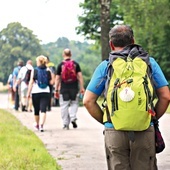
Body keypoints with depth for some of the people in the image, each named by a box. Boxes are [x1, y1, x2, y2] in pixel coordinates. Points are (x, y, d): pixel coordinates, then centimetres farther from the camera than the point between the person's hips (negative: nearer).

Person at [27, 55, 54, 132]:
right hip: (45, 92, 0)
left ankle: (37, 125, 33)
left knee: (36, 110, 15)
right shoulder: (48, 71, 1)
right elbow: (51, 82, -1)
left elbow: (31, 82, -4)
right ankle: (41, 125, -22)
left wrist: (28, 92, -1)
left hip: (35, 92, 0)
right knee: (43, 109, -5)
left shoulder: (34, 71, -1)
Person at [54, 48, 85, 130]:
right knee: (74, 103, 15)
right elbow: (80, 76, 0)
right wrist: (82, 87, 5)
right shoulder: (75, 64, 3)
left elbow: (57, 78, 2)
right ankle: (73, 118, -8)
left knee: (64, 106, 5)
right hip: (74, 88, 1)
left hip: (64, 89, -1)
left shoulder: (60, 65, 1)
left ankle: (65, 124, 5)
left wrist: (56, 90, 7)